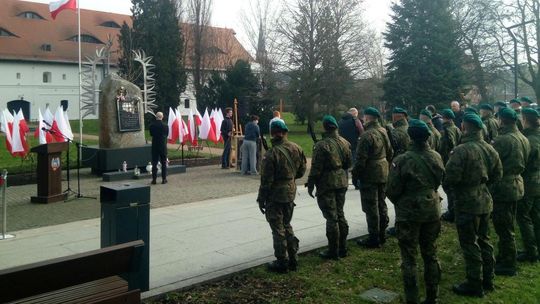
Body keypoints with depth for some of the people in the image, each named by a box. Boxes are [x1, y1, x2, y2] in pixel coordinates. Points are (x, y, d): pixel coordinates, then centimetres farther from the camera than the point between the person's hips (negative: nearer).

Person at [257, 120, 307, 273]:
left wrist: (261, 199, -7)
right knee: (287, 225, 21)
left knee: (278, 229, 5)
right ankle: (293, 259, 25)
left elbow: (266, 181, -17)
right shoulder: (296, 149, -2)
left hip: (275, 196, -6)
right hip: (291, 192, 6)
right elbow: (301, 171, 8)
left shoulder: (271, 154, -21)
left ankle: (282, 262, 14)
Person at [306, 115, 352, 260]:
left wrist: (310, 184, -7)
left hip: (327, 184, -7)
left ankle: (333, 252, 6)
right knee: (340, 215, 16)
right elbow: (349, 162, 12)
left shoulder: (322, 145, -18)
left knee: (331, 218, -1)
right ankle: (342, 248, 24)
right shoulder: (344, 142, 4)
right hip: (342, 182, 7)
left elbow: (316, 168, -17)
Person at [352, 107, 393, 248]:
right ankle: (382, 235, 27)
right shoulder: (383, 132, 7)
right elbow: (390, 153, 16)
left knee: (371, 207, -1)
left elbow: (361, 159, -20)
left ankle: (374, 238, 4)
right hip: (383, 174, 9)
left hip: (369, 176, -9)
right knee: (381, 204, 17)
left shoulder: (367, 135, -20)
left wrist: (355, 176, -13)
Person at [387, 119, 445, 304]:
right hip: (432, 211, 5)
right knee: (430, 255, 17)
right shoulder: (436, 158, -4)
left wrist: (400, 204, 7)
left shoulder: (402, 160, -19)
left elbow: (392, 191, -13)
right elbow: (438, 182, 9)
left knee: (409, 259, 5)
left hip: (409, 214, -5)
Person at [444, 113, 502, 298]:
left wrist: (448, 189, -3)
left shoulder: (461, 151, -22)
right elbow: (497, 175, 12)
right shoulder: (489, 149, 3)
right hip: (485, 201, 8)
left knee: (470, 244, 3)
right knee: (483, 240, 19)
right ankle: (487, 280, 31)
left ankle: (474, 285, 13)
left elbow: (450, 177, -24)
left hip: (467, 203, -8)